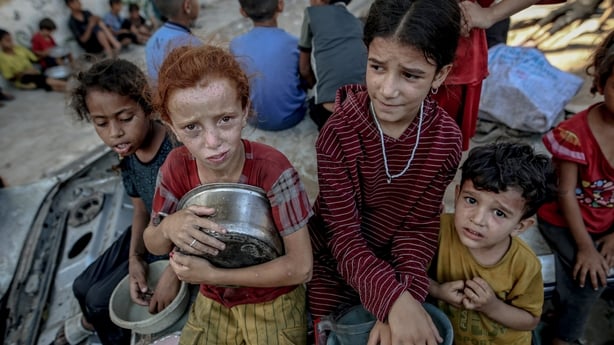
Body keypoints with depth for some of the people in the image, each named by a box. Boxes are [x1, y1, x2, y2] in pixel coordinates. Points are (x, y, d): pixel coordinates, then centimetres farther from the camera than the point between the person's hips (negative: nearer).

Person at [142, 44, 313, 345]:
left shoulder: (272, 169, -30)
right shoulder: (177, 166, -15)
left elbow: (300, 267, -25)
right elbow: (153, 245, -2)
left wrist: (212, 275, -25)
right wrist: (168, 227, -26)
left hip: (272, 303, -3)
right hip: (212, 302, 4)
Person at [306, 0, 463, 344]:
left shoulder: (446, 138, -19)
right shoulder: (338, 132, -27)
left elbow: (418, 227, -14)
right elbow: (344, 236, -24)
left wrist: (404, 294, -28)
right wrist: (393, 298, -36)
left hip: (396, 263, 2)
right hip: (336, 266, -1)